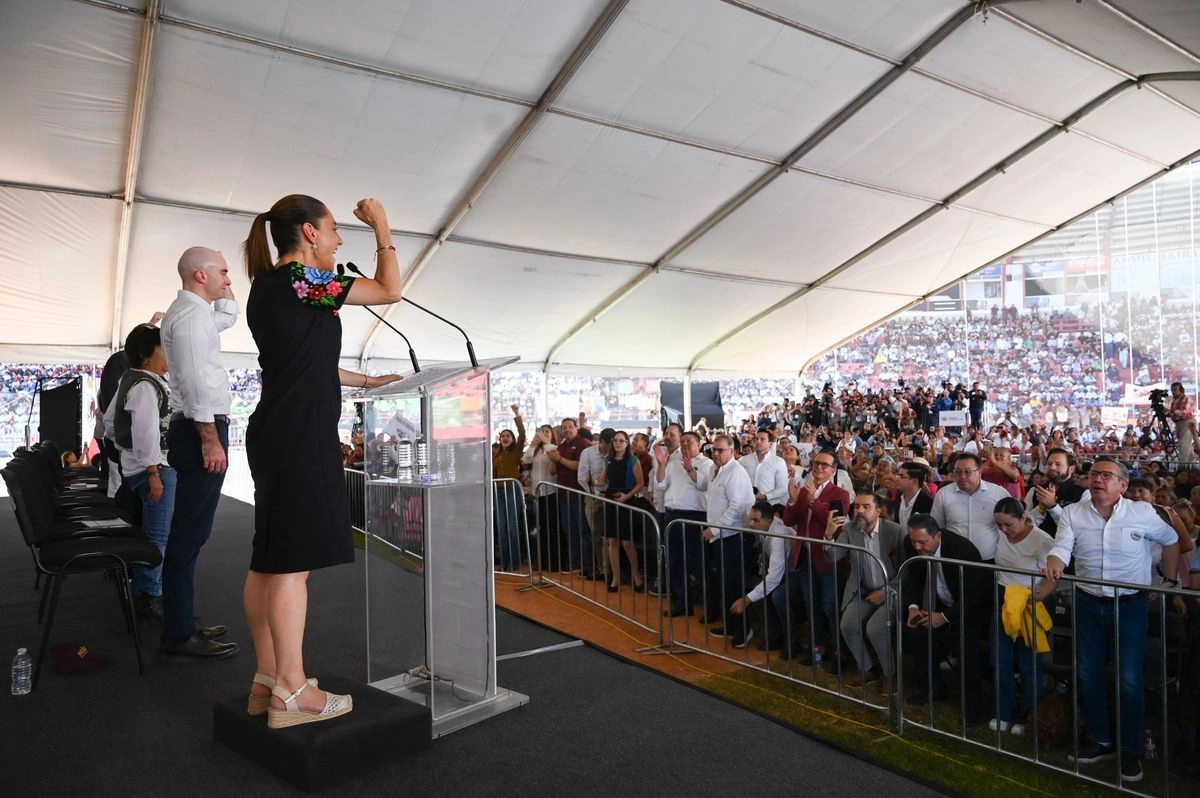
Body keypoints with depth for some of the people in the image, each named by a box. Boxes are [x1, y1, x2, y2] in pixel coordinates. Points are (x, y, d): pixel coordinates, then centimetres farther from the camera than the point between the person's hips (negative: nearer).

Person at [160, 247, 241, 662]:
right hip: (201, 429, -11)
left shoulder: (191, 311, 19)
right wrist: (210, 438, -22)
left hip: (199, 428, 11)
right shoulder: (191, 313, -12)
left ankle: (182, 624, 25)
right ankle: (179, 637, -3)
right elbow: (194, 380, -20)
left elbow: (228, 316, 38)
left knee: (189, 532, 15)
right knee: (189, 533, -8)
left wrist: (225, 290, 20)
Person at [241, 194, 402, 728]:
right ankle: (291, 693, 2)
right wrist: (381, 227, 8)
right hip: (300, 437, -10)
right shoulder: (301, 278, -11)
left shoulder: (268, 286, 18)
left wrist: (365, 381, 29)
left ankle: (267, 681, 20)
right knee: (293, 561, -6)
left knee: (269, 561, 11)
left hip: (276, 434, 10)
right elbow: (390, 290, -5)